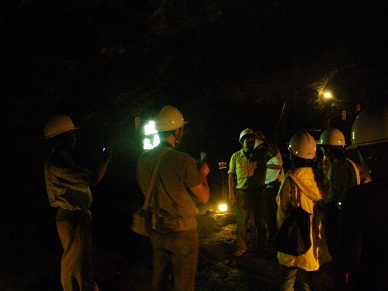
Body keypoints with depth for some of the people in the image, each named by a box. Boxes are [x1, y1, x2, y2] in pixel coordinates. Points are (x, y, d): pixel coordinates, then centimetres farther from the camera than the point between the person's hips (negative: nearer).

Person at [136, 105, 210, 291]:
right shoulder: (183, 161, -21)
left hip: (157, 231, 6)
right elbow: (204, 198, -13)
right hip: (182, 232, -5)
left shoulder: (143, 160, -3)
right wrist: (202, 174, 6)